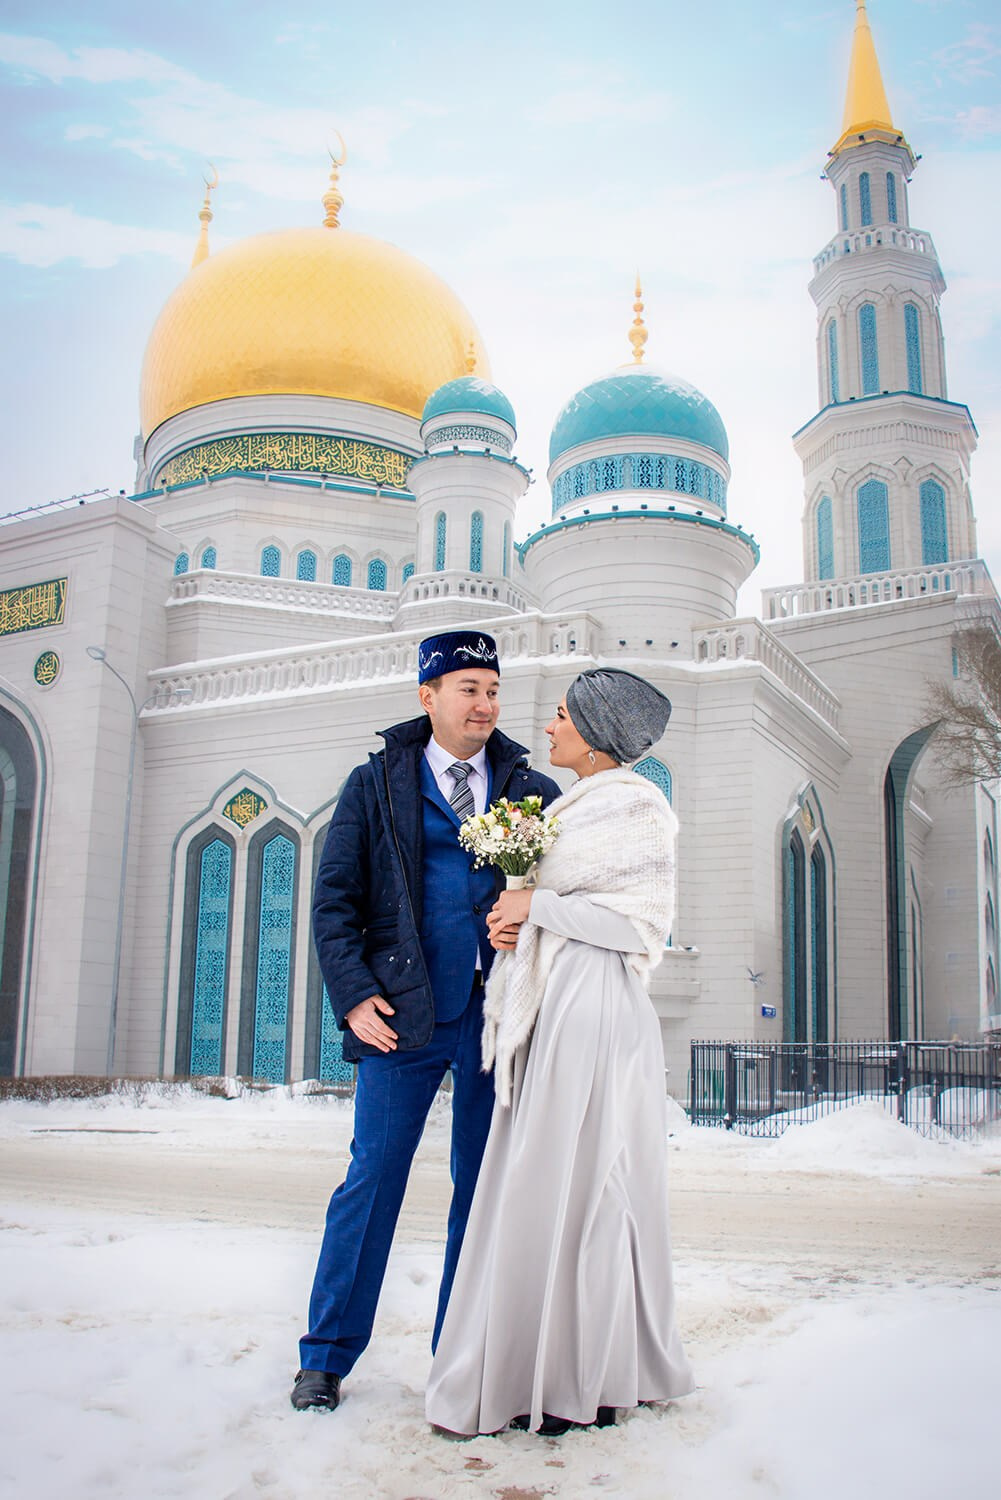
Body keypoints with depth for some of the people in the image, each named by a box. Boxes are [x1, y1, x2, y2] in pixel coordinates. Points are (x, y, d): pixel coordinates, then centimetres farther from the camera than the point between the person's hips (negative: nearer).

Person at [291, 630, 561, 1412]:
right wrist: (354, 995, -7)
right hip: (406, 1013, -2)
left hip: (499, 1014, 2)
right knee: (373, 1177, 3)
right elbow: (335, 898, 4)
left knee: (485, 1185, 9)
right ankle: (327, 1355, 18)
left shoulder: (533, 789, 10)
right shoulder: (376, 784, 7)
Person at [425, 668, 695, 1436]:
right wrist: (519, 931, 4)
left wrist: (536, 905, -10)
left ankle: (592, 1385, 11)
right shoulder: (570, 811, 19)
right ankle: (549, 1367, 20)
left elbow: (642, 922, -14)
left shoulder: (636, 805, -7)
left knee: (579, 1186, -2)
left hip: (596, 1013, -8)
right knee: (544, 1188, 9)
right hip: (552, 1013, 9)